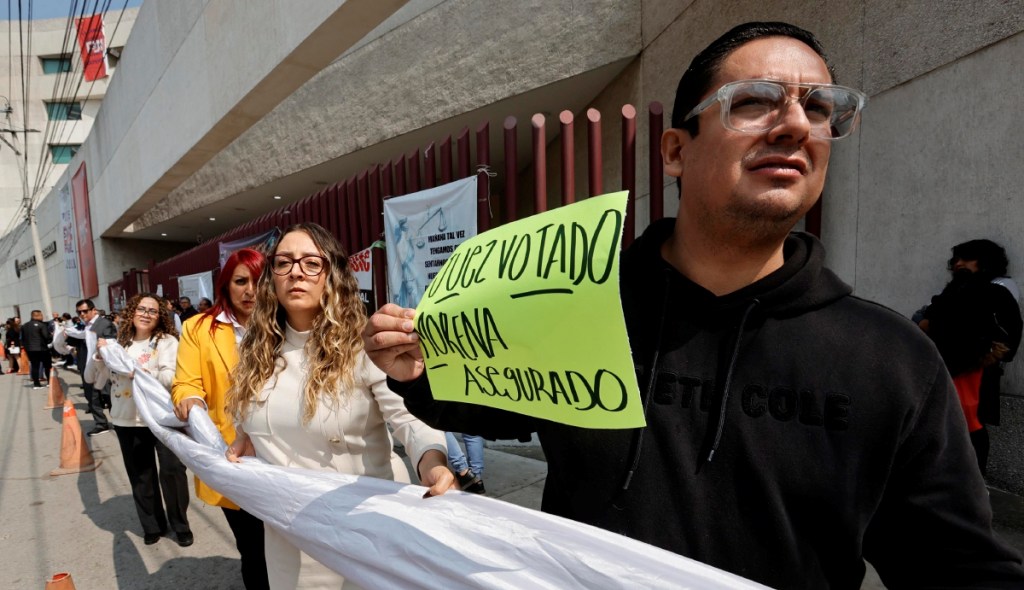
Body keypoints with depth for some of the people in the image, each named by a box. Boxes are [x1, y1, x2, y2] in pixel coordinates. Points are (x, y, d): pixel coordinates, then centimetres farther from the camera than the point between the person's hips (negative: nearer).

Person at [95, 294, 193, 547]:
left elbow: (171, 377, -18)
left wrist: (143, 373, -34)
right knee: (140, 475, 14)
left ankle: (180, 524, 18)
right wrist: (100, 356, -8)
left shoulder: (167, 341, -6)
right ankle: (152, 525, 32)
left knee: (171, 470, -1)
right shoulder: (119, 344, 5)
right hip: (128, 420, 4)